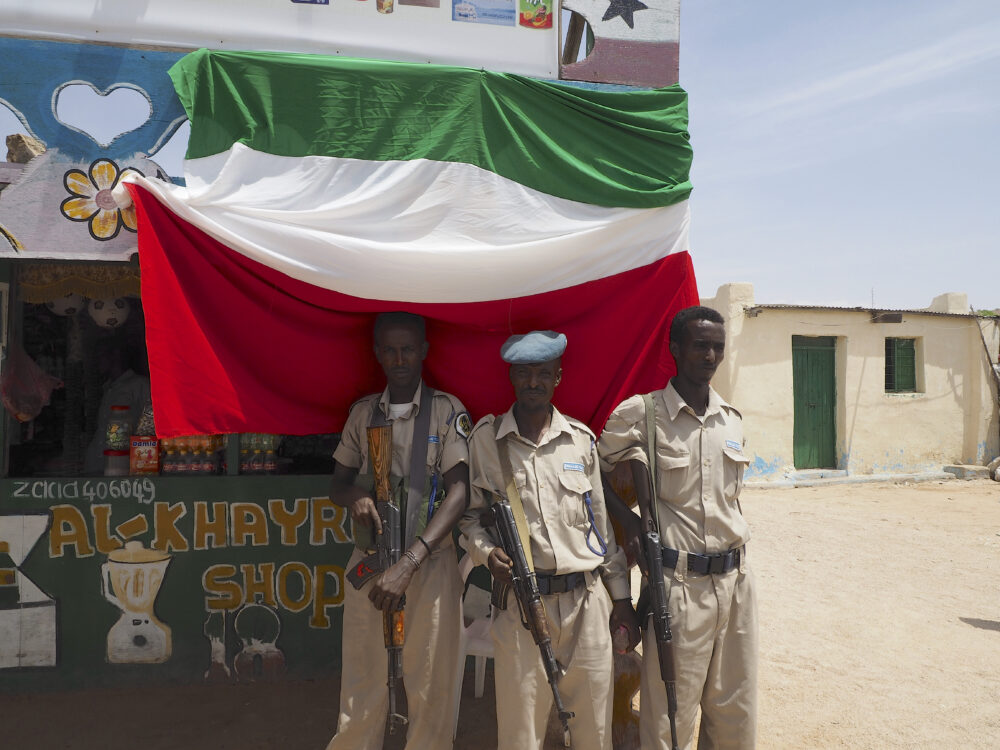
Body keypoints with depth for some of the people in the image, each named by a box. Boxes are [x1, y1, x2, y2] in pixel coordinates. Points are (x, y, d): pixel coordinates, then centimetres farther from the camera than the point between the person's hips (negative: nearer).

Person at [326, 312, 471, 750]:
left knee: (431, 690, 1)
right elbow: (337, 484, 17)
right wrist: (354, 495, -9)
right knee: (361, 688, 4)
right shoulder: (363, 413, 10)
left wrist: (408, 563, -19)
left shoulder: (447, 411, -2)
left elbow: (459, 491, -10)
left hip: (430, 563, -2)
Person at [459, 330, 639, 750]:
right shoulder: (485, 437, 1)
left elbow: (601, 520, 11)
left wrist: (621, 596, 11)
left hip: (587, 600, 2)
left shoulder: (581, 439, 7)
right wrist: (487, 553, -13)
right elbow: (470, 514, 7)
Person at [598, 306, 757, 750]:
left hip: (736, 579, 5)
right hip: (679, 583, -5)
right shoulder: (641, 413, -8)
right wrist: (629, 521, -10)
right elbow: (593, 474, 1)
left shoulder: (732, 420, 8)